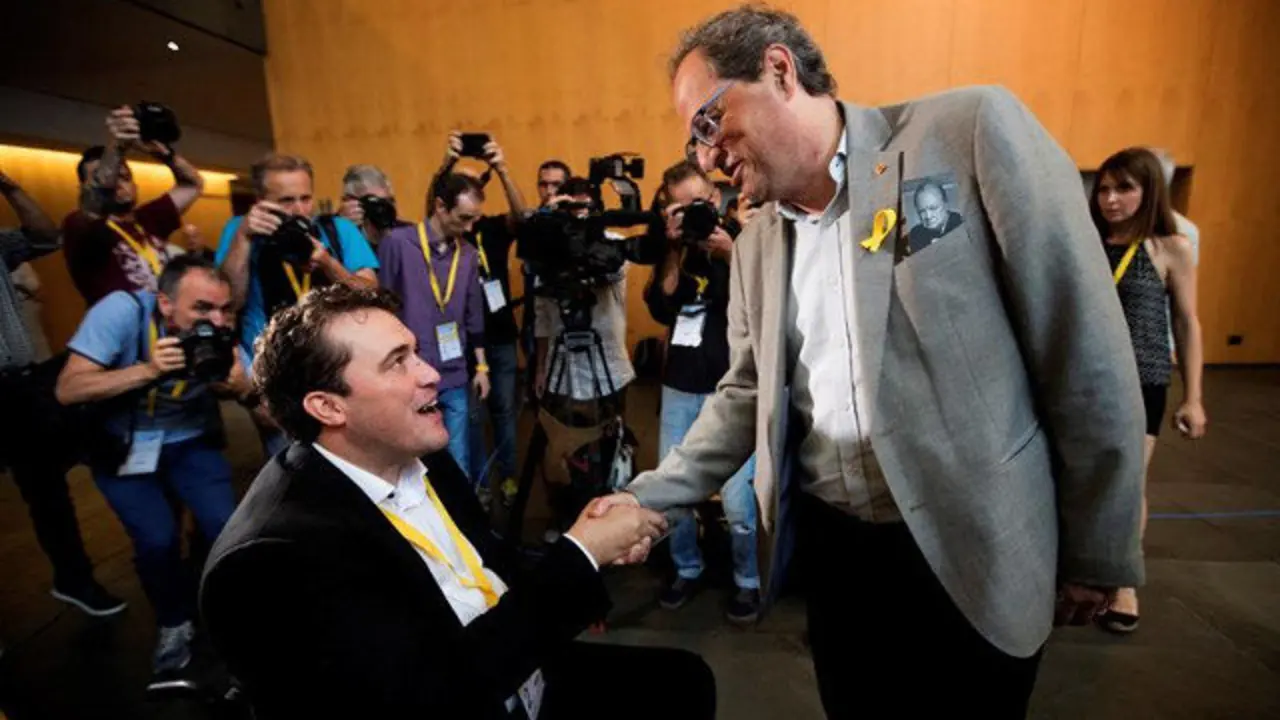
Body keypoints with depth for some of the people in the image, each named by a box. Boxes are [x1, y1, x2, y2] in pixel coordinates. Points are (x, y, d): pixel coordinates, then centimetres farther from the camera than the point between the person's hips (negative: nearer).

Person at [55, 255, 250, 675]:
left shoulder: (219, 333, -20)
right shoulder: (123, 310, -26)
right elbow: (67, 390, -25)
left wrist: (241, 386, -38)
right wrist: (148, 370, -39)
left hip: (190, 440, 2)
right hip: (122, 446, -1)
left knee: (226, 526, -12)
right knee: (158, 538, -16)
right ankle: (175, 622, 14)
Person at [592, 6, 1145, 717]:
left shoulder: (969, 128, -10)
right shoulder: (754, 245, 7)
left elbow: (1083, 345, -10)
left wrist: (1096, 548, -5)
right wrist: (651, 495, 2)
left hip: (970, 547, -4)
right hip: (829, 545, 5)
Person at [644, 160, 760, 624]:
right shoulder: (675, 246, 11)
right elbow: (660, 309, -2)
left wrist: (731, 254, -17)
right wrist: (675, 250, -9)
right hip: (679, 385, 4)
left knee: (737, 500, -9)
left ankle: (749, 581, 16)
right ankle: (687, 570, 28)